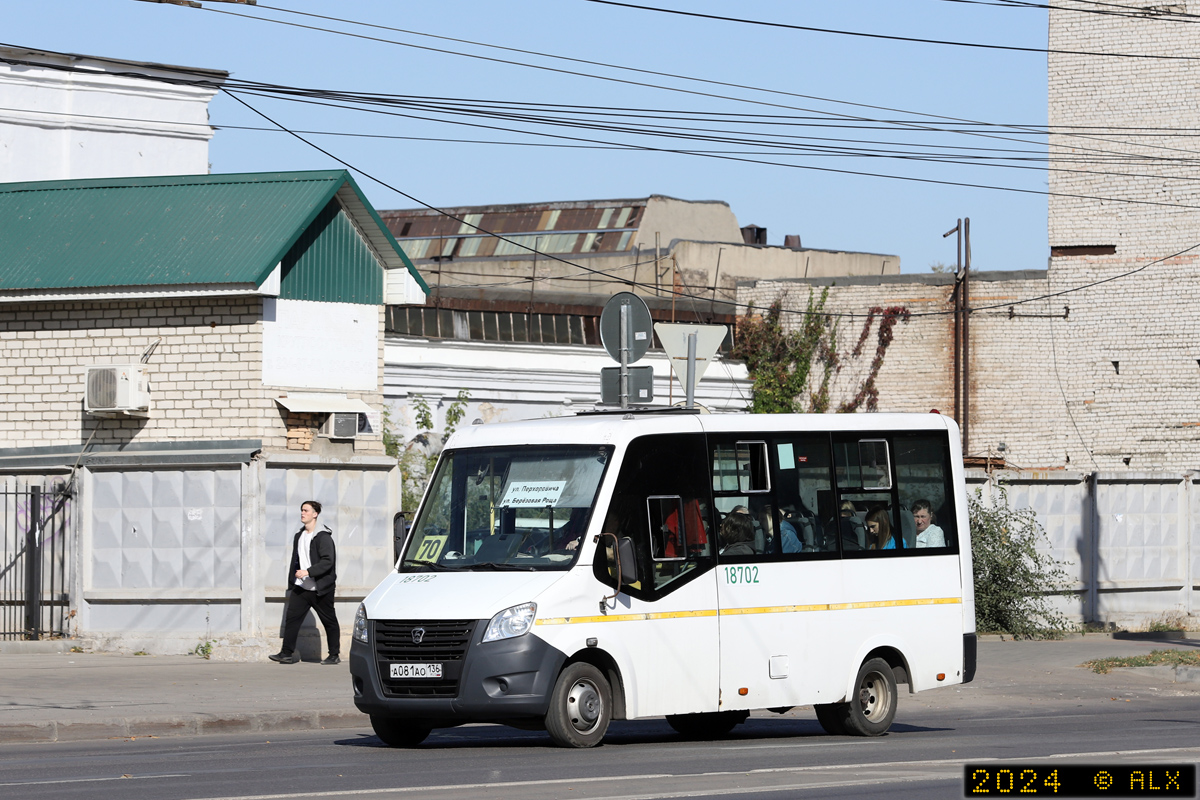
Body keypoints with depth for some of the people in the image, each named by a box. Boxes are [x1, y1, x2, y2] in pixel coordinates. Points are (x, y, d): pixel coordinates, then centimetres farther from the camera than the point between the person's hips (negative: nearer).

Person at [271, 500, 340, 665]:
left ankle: (334, 655, 14)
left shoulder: (323, 537, -11)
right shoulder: (299, 536, 13)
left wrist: (308, 571, -27)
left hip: (320, 588, -7)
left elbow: (327, 561, -20)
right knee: (291, 618, -5)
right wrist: (293, 580, 17)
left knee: (329, 621, 5)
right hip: (301, 587, 7)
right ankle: (287, 653, -6)